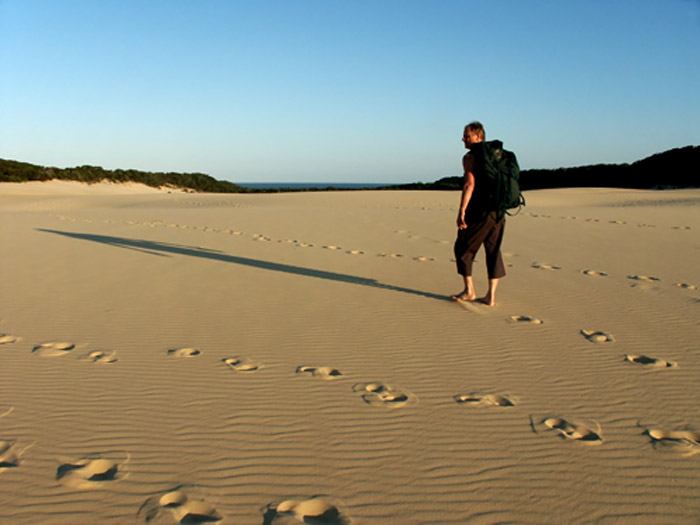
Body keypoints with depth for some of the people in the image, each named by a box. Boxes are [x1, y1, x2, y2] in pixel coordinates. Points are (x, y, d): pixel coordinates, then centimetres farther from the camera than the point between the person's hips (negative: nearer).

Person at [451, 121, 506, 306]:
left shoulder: (470, 157, -6)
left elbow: (470, 184, -18)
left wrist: (461, 211, -18)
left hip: (479, 209, -7)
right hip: (498, 209, 7)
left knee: (463, 248, 8)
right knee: (493, 251, 10)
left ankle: (469, 291, 10)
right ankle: (491, 296, 10)